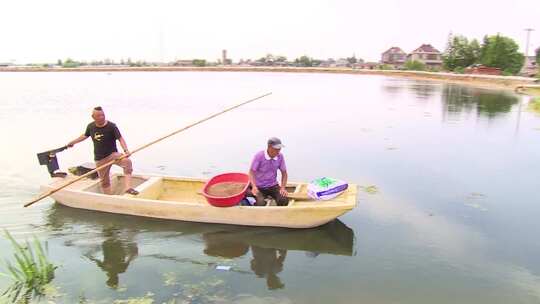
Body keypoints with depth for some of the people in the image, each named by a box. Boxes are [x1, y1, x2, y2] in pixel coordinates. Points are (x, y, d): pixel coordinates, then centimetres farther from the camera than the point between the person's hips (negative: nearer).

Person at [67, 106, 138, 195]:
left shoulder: (111, 126, -13)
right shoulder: (90, 126, 0)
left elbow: (120, 138, -20)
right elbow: (85, 135, 21)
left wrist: (126, 150, -36)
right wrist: (73, 142, 29)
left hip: (113, 154, -4)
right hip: (100, 159, 4)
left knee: (127, 162, -34)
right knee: (104, 181, 9)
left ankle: (128, 188, -39)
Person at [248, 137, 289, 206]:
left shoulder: (280, 156, -6)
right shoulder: (259, 156, -17)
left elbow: (284, 173, 4)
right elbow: (251, 172, -16)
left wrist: (283, 188, -9)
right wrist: (254, 186, -32)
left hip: (273, 186, 3)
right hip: (259, 187, -3)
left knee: (284, 200, -23)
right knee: (260, 204, -30)